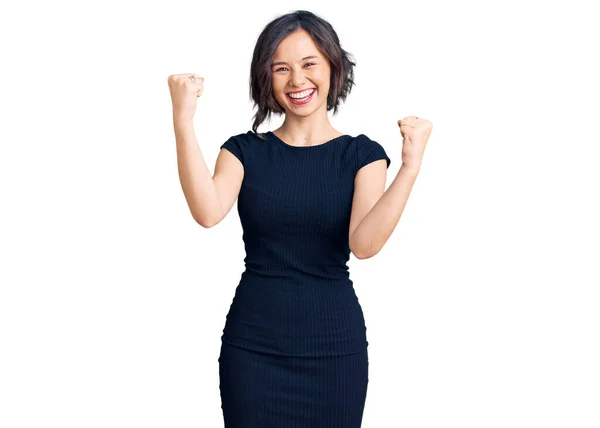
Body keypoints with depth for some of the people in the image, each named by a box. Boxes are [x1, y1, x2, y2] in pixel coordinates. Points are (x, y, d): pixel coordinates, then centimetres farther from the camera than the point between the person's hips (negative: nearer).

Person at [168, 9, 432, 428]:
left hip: (335, 343, 0)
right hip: (252, 343, 1)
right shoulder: (245, 150, 2)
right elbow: (208, 212, -17)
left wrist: (410, 167, -27)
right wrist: (183, 121, -24)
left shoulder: (361, 153, 0)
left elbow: (365, 243, -16)